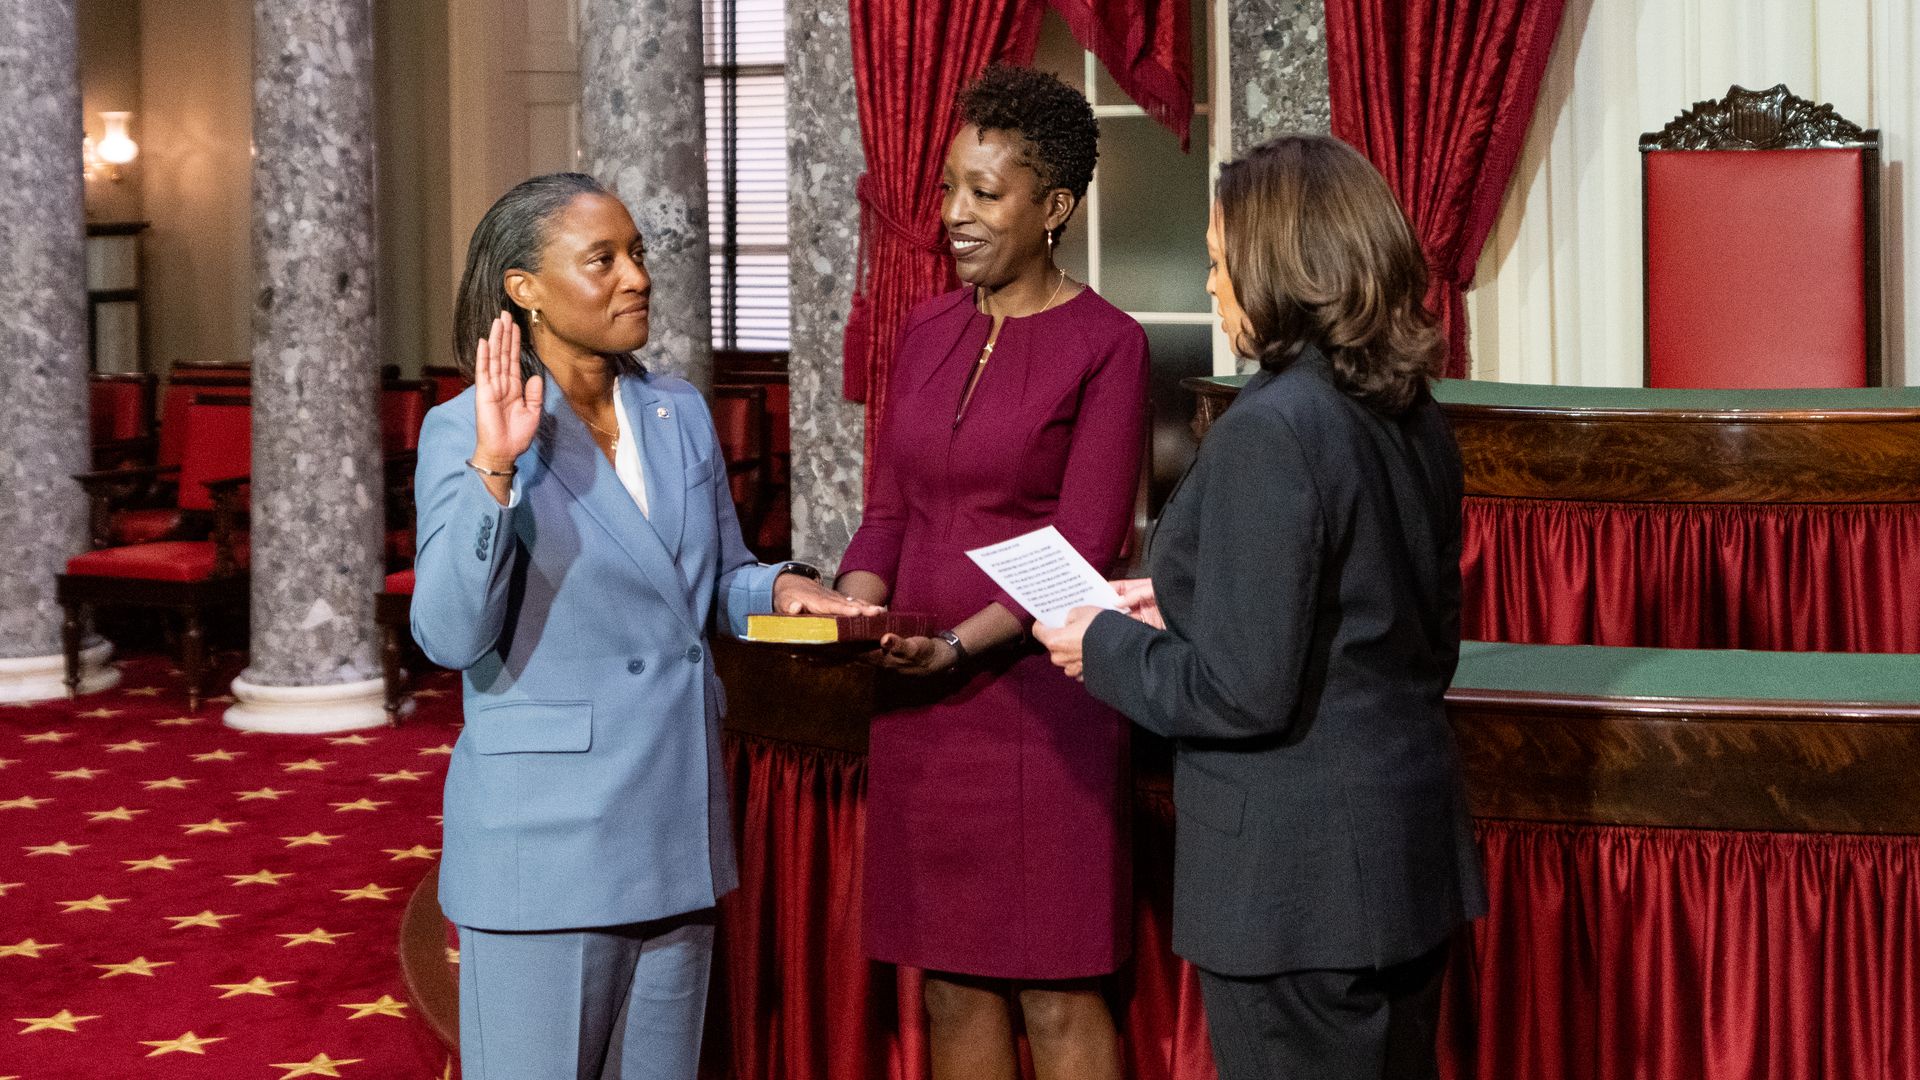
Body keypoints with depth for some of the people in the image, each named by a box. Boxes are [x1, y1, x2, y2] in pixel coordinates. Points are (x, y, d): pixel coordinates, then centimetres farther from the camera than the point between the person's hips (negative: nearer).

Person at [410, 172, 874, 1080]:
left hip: (676, 824, 6)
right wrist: (494, 470, -27)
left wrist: (780, 589, -4)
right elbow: (450, 635, -18)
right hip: (547, 832, -6)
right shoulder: (465, 432, -9)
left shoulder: (680, 414, 8)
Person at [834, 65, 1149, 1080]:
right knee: (950, 989, 10)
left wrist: (960, 644, -22)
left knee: (1055, 997, -2)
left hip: (1036, 698, -5)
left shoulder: (1104, 344, -6)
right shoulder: (925, 331, 12)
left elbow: (1083, 545, -11)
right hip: (917, 704, 6)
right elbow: (888, 511, 13)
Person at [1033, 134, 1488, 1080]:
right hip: (1408, 849, 9)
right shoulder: (1413, 417, 6)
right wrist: (1186, 606, 16)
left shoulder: (1268, 433, -20)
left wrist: (1103, 648, -4)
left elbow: (1243, 693, -21)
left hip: (1294, 879, -9)